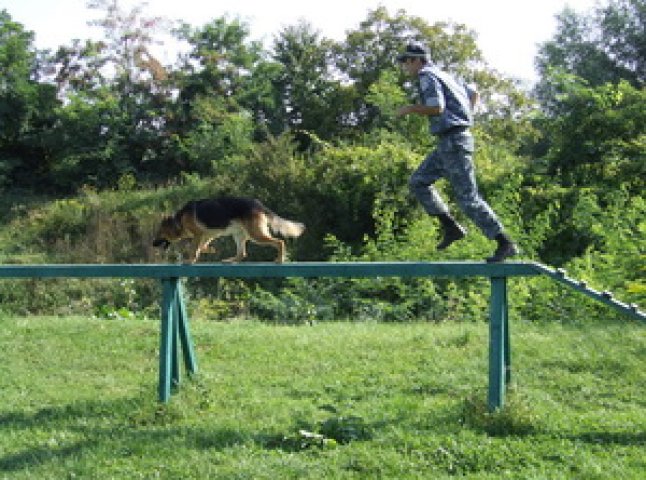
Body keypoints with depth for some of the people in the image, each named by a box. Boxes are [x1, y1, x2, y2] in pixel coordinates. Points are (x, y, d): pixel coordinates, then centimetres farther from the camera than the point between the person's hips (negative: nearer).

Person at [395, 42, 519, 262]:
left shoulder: (427, 76, -8)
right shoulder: (442, 75, 21)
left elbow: (436, 107, -22)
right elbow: (473, 93, 29)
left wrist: (409, 109, -8)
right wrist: (465, 117, 28)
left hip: (454, 141, -10)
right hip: (449, 143, 10)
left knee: (467, 198, -10)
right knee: (418, 182, 11)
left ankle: (506, 244, -7)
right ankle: (451, 227, 7)